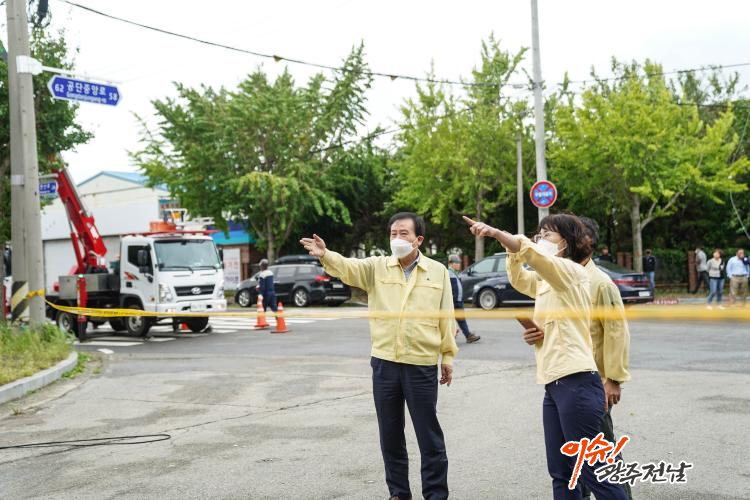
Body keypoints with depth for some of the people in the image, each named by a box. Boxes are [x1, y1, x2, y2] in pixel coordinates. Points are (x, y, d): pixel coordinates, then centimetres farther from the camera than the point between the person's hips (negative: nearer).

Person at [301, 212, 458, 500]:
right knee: (390, 435, 12)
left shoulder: (438, 271, 3)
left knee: (429, 435, 4)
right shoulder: (377, 267, 4)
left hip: (422, 366, -2)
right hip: (384, 363, 2)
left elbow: (446, 317, 5)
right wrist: (325, 255, -35)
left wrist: (448, 356, 6)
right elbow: (347, 267, -14)